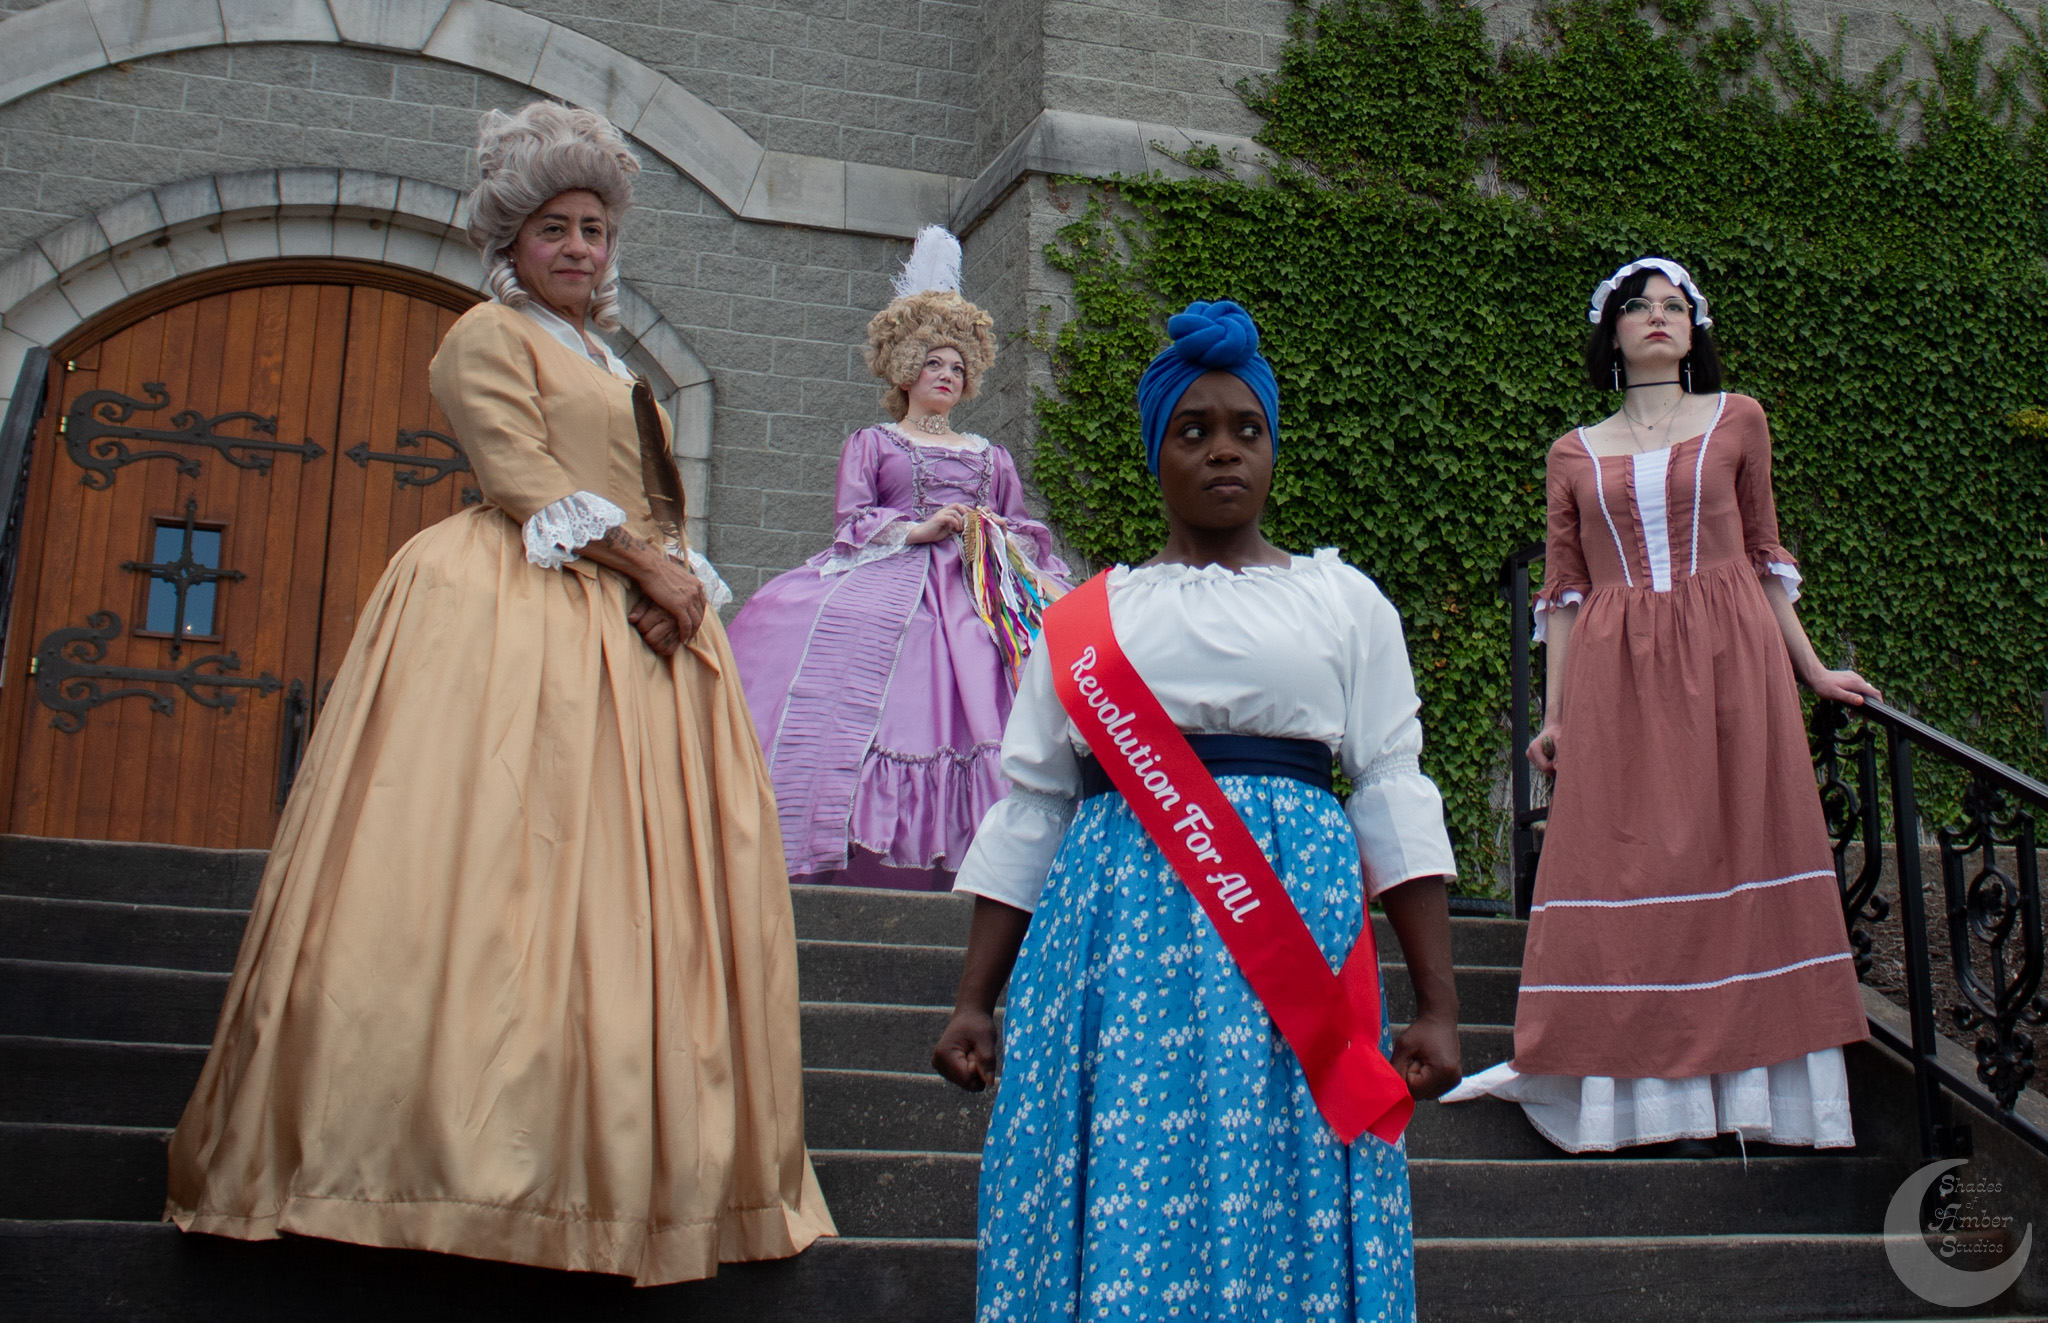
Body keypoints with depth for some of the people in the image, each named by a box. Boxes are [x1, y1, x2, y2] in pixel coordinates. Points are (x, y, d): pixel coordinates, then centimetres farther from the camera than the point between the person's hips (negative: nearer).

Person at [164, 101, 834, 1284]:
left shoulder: (616, 374, 27)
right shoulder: (489, 336, 4)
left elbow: (667, 502, 17)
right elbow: (526, 477, -9)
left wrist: (676, 586, -4)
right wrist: (647, 565, -13)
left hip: (636, 636, 8)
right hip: (521, 619, -7)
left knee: (633, 885, 3)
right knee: (505, 862, -12)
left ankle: (622, 1154, 6)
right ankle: (462, 1142, -9)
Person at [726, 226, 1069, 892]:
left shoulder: (991, 457, 25)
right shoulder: (871, 443, 18)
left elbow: (1024, 533, 18)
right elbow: (852, 522, 4)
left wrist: (1047, 579, -2)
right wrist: (920, 529, -10)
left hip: (979, 591, 3)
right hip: (887, 584, -3)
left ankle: (966, 856, -25)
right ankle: (851, 861, -28)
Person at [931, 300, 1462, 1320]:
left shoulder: (1345, 602, 12)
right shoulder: (1087, 614, 14)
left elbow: (1394, 796, 6)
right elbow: (1028, 812, 13)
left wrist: (1437, 1007, -1)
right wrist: (972, 1004, 7)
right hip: (1122, 930, 1)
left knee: (1283, 1215, -2)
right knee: (1123, 1216, -3)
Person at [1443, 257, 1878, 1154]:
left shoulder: (1736, 422, 11)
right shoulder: (1577, 454, 12)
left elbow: (1763, 554, 16)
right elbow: (1564, 590, 10)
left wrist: (1811, 669, 13)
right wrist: (1555, 713, 3)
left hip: (1729, 661, 0)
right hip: (1616, 677, 0)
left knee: (1728, 857, -3)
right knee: (1624, 868, -3)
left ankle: (1711, 1092, 1)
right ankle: (1628, 1091, 2)